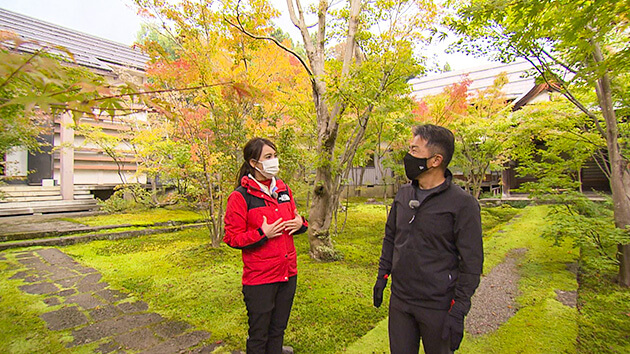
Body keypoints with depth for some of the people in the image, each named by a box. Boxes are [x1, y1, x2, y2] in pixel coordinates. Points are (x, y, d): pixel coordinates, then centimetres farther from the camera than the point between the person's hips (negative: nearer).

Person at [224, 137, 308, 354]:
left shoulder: (283, 189, 6)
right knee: (258, 335, 12)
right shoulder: (240, 196, -12)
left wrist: (300, 223, -4)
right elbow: (231, 237, -11)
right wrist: (262, 234, -22)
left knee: (278, 330, 22)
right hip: (259, 278, -5)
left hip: (288, 273, 6)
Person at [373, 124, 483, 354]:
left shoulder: (463, 204, -15)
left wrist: (459, 311, -13)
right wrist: (382, 276, 10)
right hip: (399, 300, 5)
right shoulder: (403, 194, 2)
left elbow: (471, 263, -12)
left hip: (437, 307, -4)